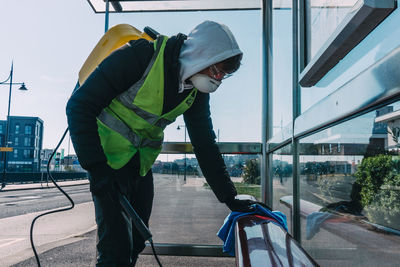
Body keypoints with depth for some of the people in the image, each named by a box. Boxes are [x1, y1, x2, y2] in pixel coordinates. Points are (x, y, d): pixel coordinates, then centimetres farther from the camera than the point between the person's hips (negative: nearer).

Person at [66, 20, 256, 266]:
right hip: (109, 158, -6)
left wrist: (229, 198, 0)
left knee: (135, 244, 13)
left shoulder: (196, 92, -2)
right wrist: (96, 167, -26)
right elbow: (80, 106, -20)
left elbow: (205, 145, 3)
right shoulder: (141, 55, -22)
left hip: (142, 164, 6)